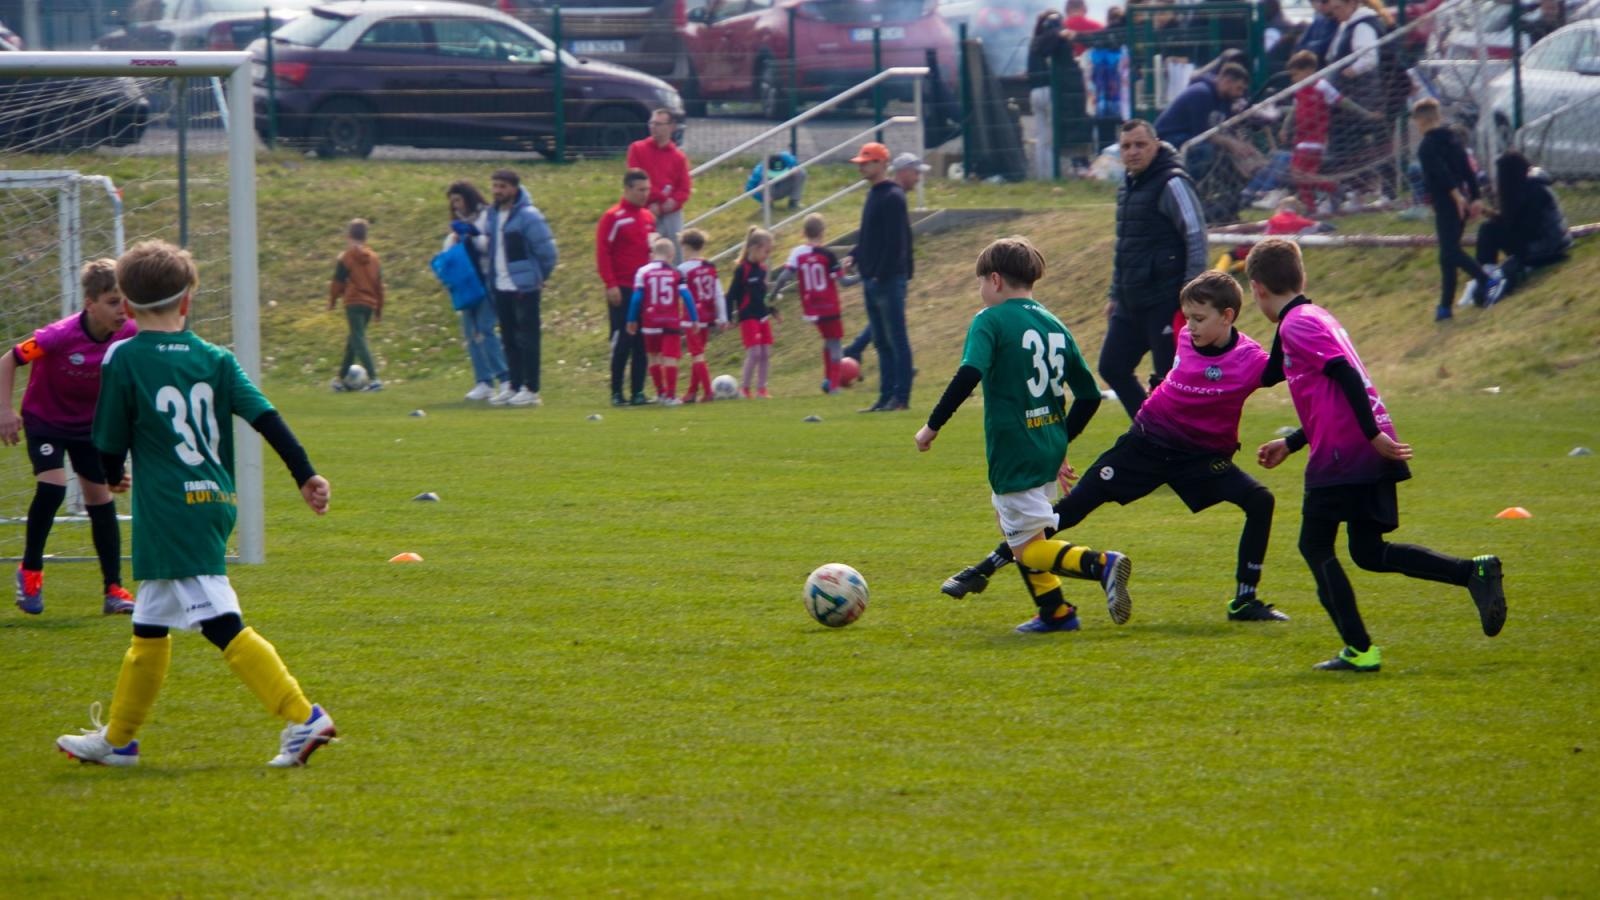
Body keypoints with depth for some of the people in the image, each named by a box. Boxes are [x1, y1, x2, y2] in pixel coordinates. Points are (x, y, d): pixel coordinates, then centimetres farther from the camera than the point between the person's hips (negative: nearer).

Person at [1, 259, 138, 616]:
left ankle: (114, 590, 9)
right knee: (52, 485, -22)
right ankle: (30, 571, -3)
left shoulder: (128, 334, -19)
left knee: (100, 496, 2)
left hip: (91, 423, 4)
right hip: (45, 420, -4)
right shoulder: (61, 336, -31)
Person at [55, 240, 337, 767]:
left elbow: (111, 446, 0)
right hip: (217, 502, 7)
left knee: (223, 626, -12)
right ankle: (117, 738, 29)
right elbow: (266, 418, -1)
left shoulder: (123, 360, -6)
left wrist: (112, 477, 21)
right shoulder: (214, 359, 7)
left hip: (170, 509, -7)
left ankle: (303, 718, -22)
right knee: (149, 628, 18)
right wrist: (306, 476, -1)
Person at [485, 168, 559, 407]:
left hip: (524, 287, -8)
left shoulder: (528, 216, -14)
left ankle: (530, 389, -1)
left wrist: (540, 277, -4)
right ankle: (514, 386, 19)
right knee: (509, 340, 12)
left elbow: (547, 250, -13)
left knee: (526, 338, -4)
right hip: (501, 288, 8)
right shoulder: (493, 215, 10)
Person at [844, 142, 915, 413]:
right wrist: (854, 256, 8)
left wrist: (880, 275, -20)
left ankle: (901, 396, -4)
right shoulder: (874, 194, 16)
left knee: (896, 340, -6)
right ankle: (886, 397, 14)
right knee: (882, 342, 11)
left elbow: (895, 241, -19)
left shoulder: (892, 197, -13)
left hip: (889, 279, -10)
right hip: (873, 279, 10)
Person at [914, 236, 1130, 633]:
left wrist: (933, 425, -17)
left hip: (1013, 451, -7)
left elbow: (969, 374, -24)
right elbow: (1089, 395, 14)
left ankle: (1100, 565, -29)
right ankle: (1053, 612, 21)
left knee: (1030, 549, -5)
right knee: (1009, 519, 25)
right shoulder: (1054, 325, 12)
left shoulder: (991, 321, -7)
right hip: (1050, 448, 7)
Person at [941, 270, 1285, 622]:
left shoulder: (1249, 359, -17)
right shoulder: (1186, 338, -5)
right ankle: (984, 570, 10)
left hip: (1201, 457, -2)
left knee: (1259, 502, -23)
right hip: (1148, 443, 2)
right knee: (1074, 506, 0)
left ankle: (1244, 601, -9)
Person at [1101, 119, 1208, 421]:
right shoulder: (1127, 188, 15)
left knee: (1169, 378, -5)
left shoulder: (1171, 185, -11)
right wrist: (1114, 294, 23)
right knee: (1112, 367, 10)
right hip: (1131, 304, 9)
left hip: (1165, 302, -9)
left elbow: (1196, 237, -15)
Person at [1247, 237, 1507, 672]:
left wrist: (1373, 436, -22)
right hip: (1371, 456, 9)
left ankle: (1359, 650, -3)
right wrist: (1290, 444, 30)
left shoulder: (1295, 325, -7)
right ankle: (1475, 573, 0)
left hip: (1342, 456, -9)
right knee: (1368, 551, 13)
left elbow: (1346, 375, -19)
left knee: (1315, 546, 3)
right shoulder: (1318, 317, 22)